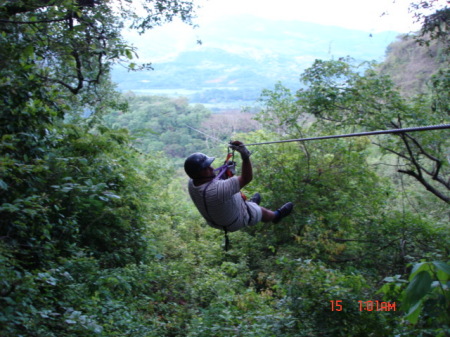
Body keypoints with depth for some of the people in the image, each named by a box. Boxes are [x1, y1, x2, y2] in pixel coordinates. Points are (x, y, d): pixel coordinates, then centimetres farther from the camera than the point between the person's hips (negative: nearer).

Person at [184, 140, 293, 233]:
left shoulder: (191, 183, -23)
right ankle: (276, 216, 57)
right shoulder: (218, 189, -48)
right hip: (236, 222, -6)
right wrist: (245, 155, -48)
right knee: (262, 212, 23)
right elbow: (247, 178, -41)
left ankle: (251, 203, 61)